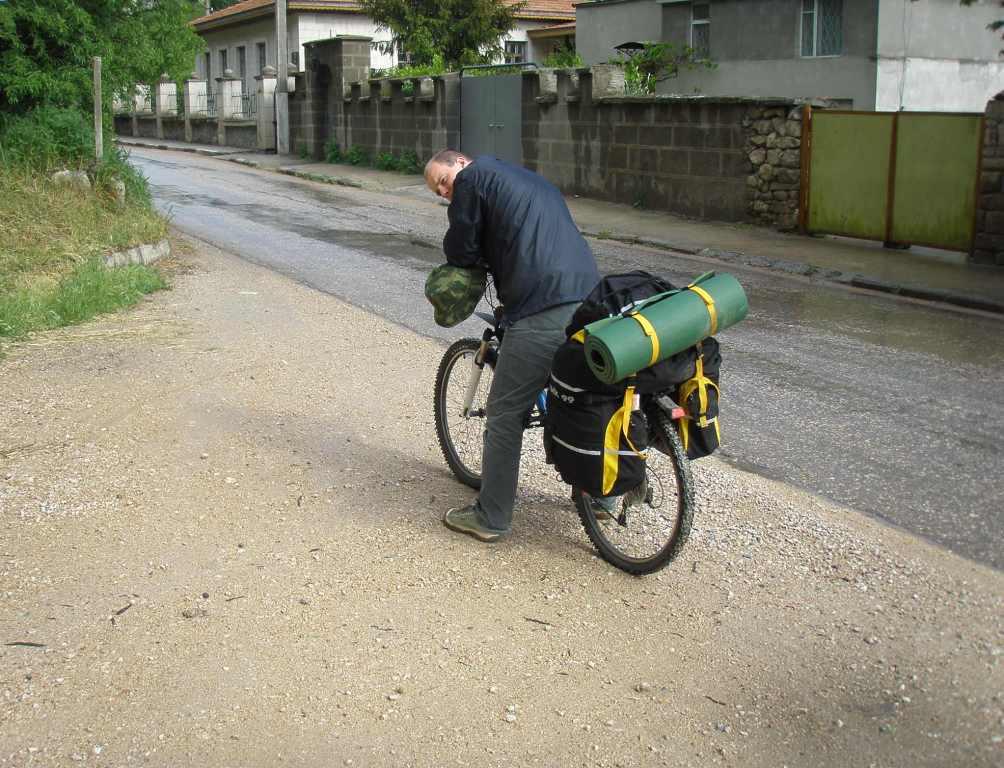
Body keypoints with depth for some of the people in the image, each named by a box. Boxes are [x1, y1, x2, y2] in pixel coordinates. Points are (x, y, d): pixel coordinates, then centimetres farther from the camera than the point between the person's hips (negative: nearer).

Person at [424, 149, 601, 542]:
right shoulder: (532, 179, 30)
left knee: (505, 414, 5)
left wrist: (484, 260, 24)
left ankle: (490, 518, 14)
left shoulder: (474, 175, 4)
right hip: (590, 300, 8)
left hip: (544, 314, -8)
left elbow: (459, 251, 5)